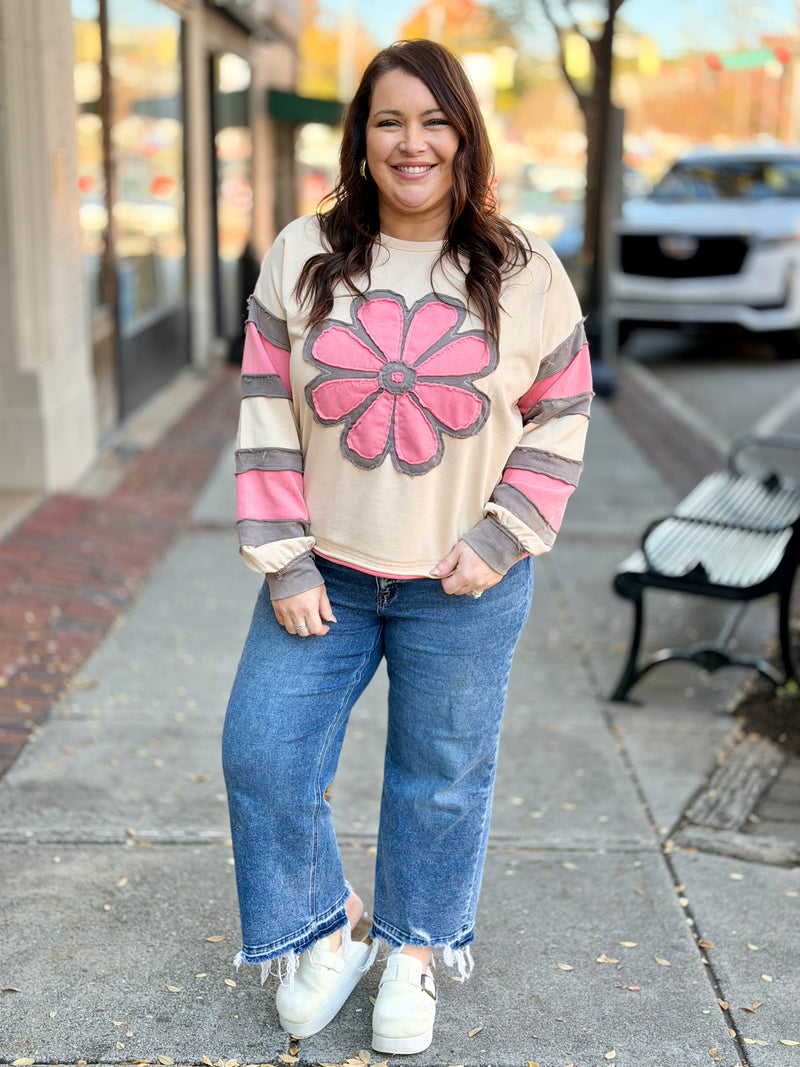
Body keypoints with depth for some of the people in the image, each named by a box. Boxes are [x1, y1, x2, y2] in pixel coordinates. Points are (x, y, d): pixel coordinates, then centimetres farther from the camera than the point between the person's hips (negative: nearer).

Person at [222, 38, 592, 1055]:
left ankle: (414, 953, 35)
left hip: (463, 588, -1)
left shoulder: (525, 274, -3)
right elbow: (267, 412, -1)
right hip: (324, 573, 2)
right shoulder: (300, 258, -1)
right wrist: (283, 561, -6)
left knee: (442, 779, 11)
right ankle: (323, 934, 27)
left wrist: (497, 543, -8)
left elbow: (559, 417, 2)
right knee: (261, 755, 2)